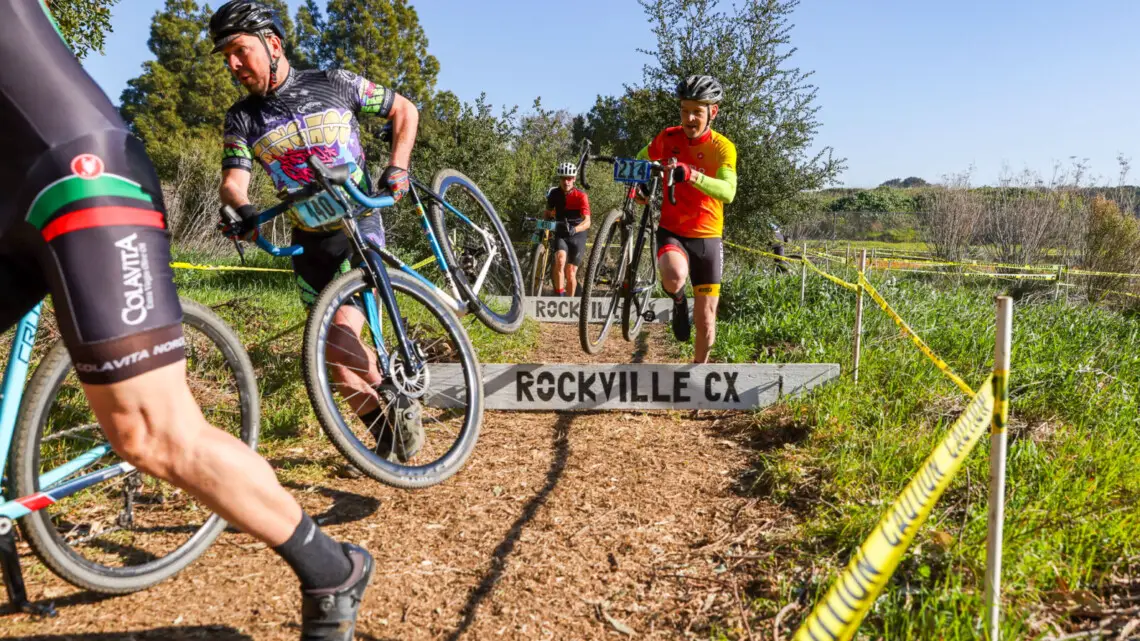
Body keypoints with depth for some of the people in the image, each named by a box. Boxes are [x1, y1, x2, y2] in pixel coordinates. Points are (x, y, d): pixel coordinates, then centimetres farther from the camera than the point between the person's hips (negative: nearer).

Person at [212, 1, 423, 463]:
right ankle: (388, 438, 21)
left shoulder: (334, 85, -4)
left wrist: (397, 168, -9)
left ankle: (398, 399, 1)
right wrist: (244, 212, -30)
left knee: (339, 338, -22)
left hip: (359, 230, -5)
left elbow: (405, 111, 4)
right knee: (334, 358, 6)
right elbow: (233, 180, -7)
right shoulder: (242, 118, 3)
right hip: (309, 244, 5)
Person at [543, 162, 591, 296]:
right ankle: (559, 294, -23)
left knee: (570, 273, -1)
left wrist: (574, 229, -45)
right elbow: (548, 213, 10)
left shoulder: (581, 196, -16)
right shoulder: (554, 193, -5)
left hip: (577, 235, -2)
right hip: (560, 234, 2)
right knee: (560, 260, -29)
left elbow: (587, 221, -27)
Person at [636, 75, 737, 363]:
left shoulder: (723, 148, -10)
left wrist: (691, 174, -46)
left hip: (707, 239, 0)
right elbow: (640, 161, 16)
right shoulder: (668, 138, -4)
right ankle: (678, 301, 1)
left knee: (705, 321, 4)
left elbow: (728, 192, -28)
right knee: (675, 276, -36)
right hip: (671, 232, 0)